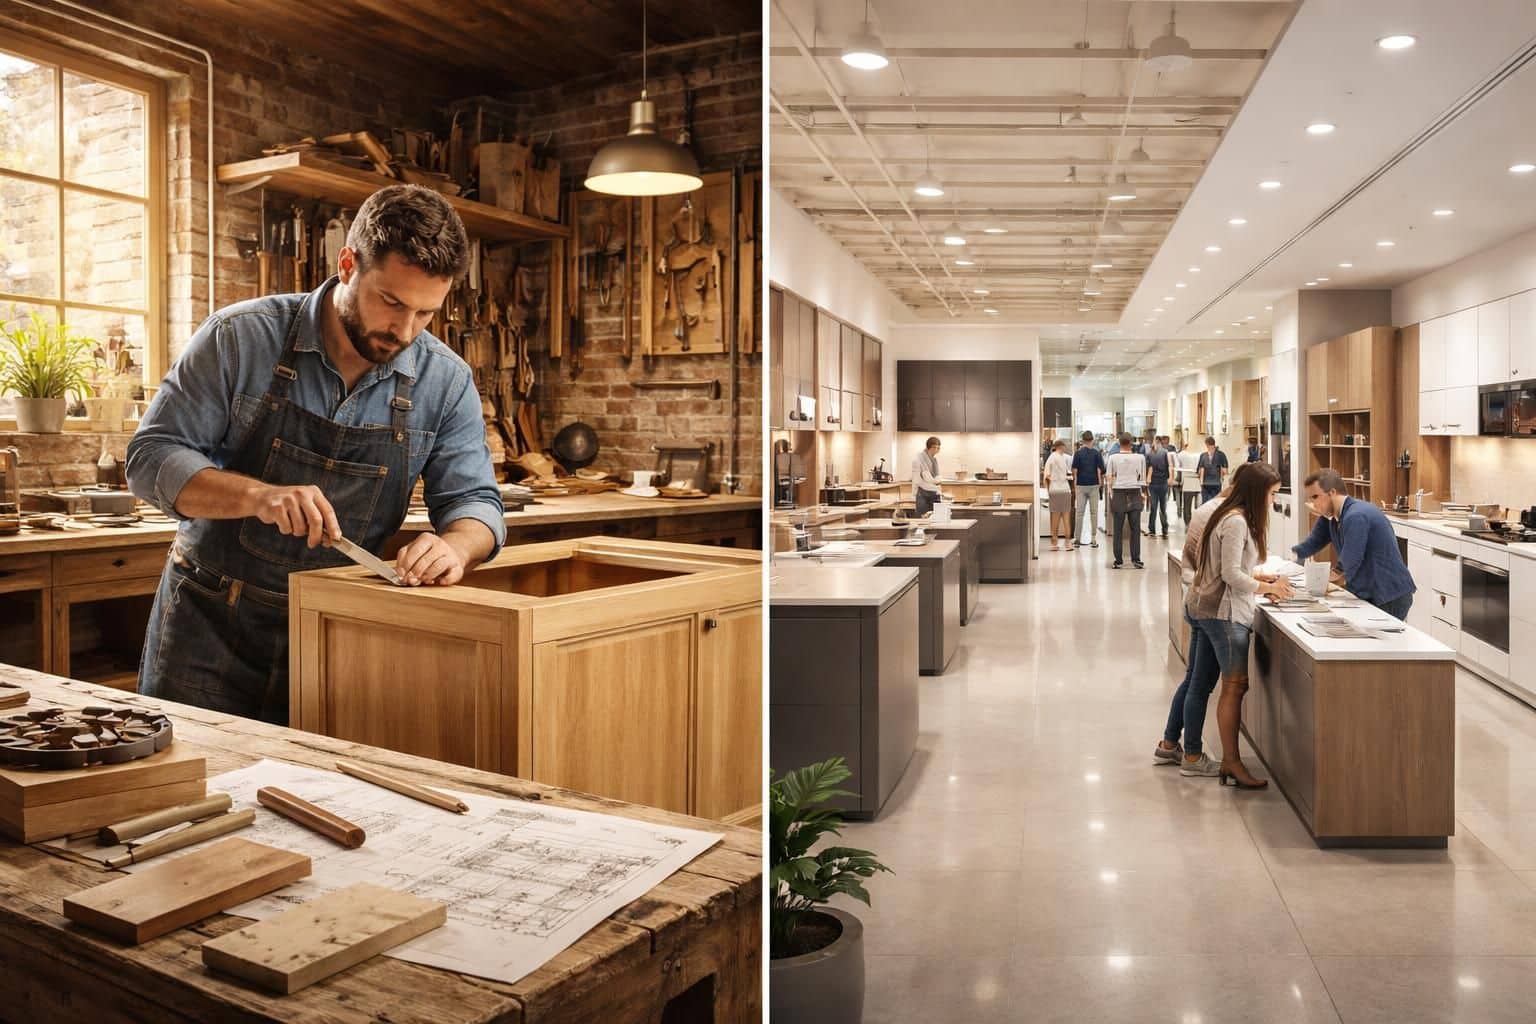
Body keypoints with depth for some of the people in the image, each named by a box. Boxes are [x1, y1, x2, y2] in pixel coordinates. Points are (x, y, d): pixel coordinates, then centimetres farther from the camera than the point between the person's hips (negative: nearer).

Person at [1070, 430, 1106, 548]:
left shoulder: (1078, 453, -2)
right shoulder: (1097, 453, -3)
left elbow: (1074, 470, -4)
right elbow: (1101, 470, -6)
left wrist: (1075, 479, 13)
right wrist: (1101, 481, 9)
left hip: (1081, 485, 1)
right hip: (1094, 485, -1)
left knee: (1080, 512, 4)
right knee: (1093, 512, 4)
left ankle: (1077, 539, 5)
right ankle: (1093, 539, 3)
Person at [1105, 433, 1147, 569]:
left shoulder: (1113, 457, -3)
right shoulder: (1140, 457, -1)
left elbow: (1109, 477, -1)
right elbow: (1143, 477, 7)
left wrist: (1110, 491, 9)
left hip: (1118, 493, 0)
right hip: (1135, 493, 0)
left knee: (1118, 529, 3)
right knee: (1135, 528, 4)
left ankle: (1118, 560, 4)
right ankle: (1136, 559, 4)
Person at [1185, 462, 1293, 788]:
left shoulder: (1235, 517, 16)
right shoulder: (1236, 522, -16)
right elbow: (1231, 574, -19)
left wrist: (1258, 579, 12)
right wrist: (1267, 587, -9)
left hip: (1213, 608, 10)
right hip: (1224, 611, -10)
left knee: (1234, 686, 9)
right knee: (1234, 686, -6)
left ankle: (1229, 761, 13)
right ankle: (1232, 764, -1)